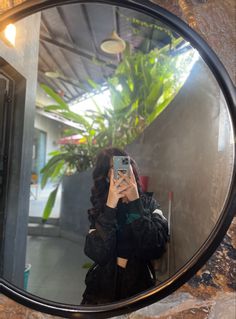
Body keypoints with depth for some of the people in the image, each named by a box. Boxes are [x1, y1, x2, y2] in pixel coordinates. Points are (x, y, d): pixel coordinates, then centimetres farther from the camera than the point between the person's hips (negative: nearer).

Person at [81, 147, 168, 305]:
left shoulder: (149, 203, -2)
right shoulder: (100, 208, -2)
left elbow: (156, 250, -14)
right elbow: (98, 254, -13)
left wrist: (135, 202, -18)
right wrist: (110, 206, -19)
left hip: (139, 287, 0)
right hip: (103, 288, 0)